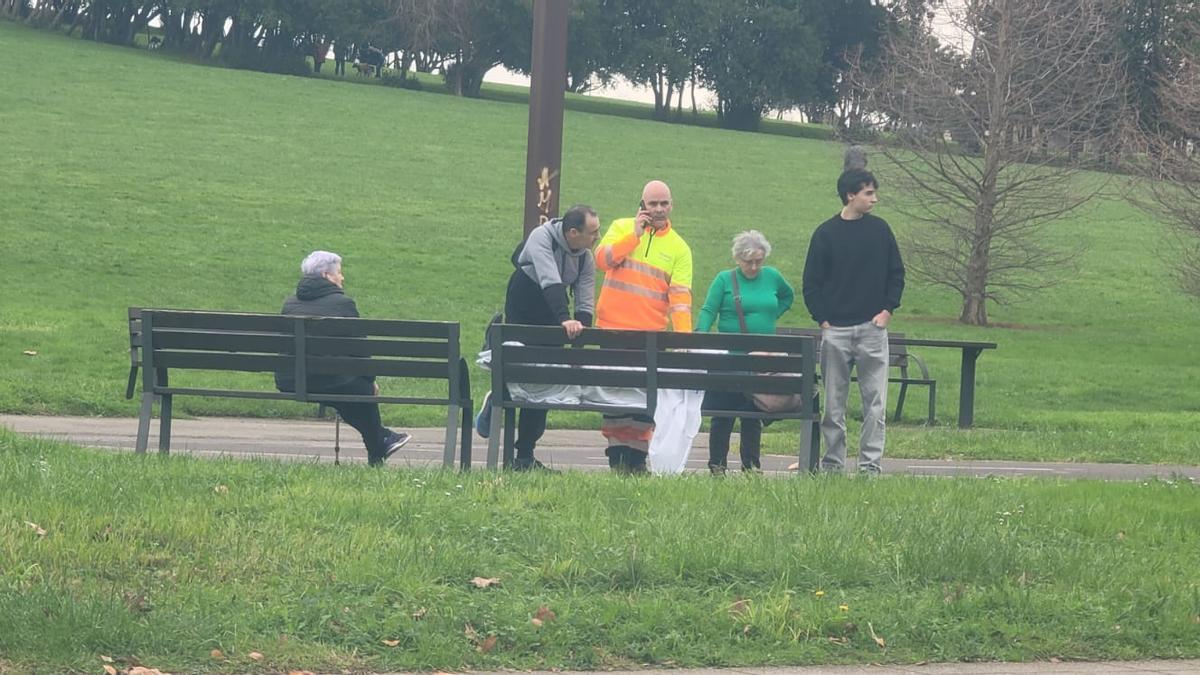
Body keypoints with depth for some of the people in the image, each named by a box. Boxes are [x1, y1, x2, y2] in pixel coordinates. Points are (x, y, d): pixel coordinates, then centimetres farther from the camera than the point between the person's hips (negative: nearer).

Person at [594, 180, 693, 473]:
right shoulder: (622, 228, 6)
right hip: (612, 329, 0)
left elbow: (680, 296, -5)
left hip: (651, 337, 0)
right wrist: (635, 234, -14)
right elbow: (602, 259, -10)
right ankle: (617, 457, 8)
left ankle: (637, 457, 4)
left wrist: (684, 337, -17)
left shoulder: (679, 248, 3)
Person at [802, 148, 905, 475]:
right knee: (834, 402, 4)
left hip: (873, 328, 1)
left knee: (875, 400, -4)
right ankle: (833, 463, 11)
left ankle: (870, 463, 0)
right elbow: (811, 283, 3)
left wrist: (888, 310, 1)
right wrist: (823, 320, -4)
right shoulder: (826, 233, 0)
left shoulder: (879, 229, 5)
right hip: (835, 330, -1)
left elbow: (896, 274, 12)